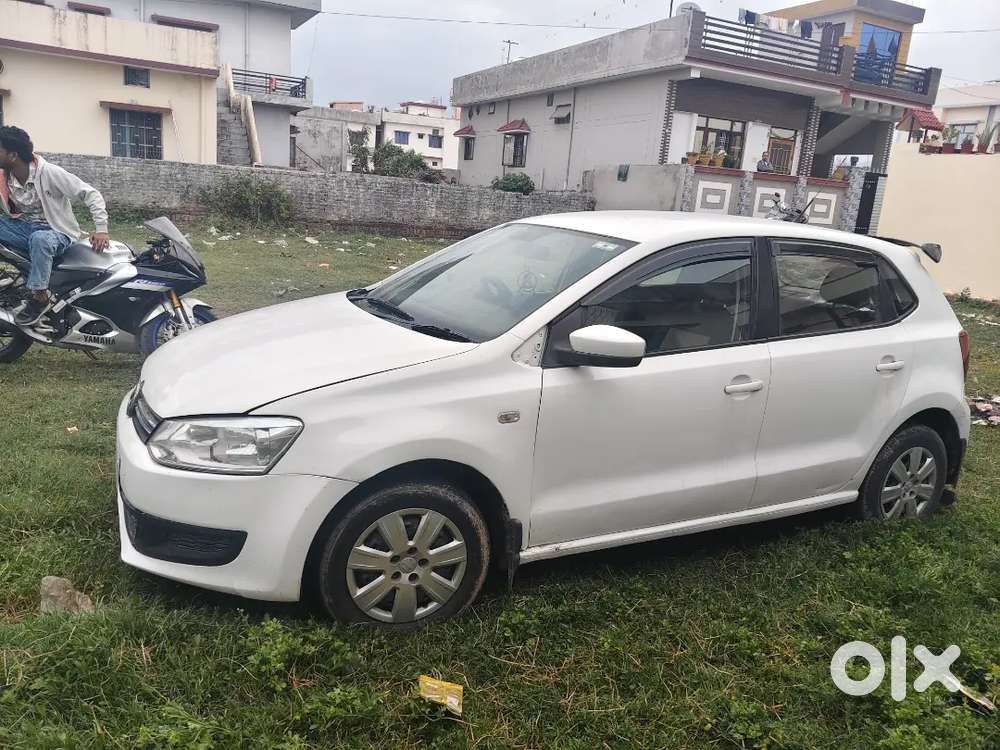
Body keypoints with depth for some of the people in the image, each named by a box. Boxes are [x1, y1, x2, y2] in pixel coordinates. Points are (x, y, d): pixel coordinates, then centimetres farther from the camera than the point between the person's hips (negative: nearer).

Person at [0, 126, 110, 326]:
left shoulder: (48, 172, -17)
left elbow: (90, 193, -18)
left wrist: (101, 228, -27)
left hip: (57, 233, -6)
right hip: (25, 229, 6)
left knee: (39, 239, -40)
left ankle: (40, 297, -27)